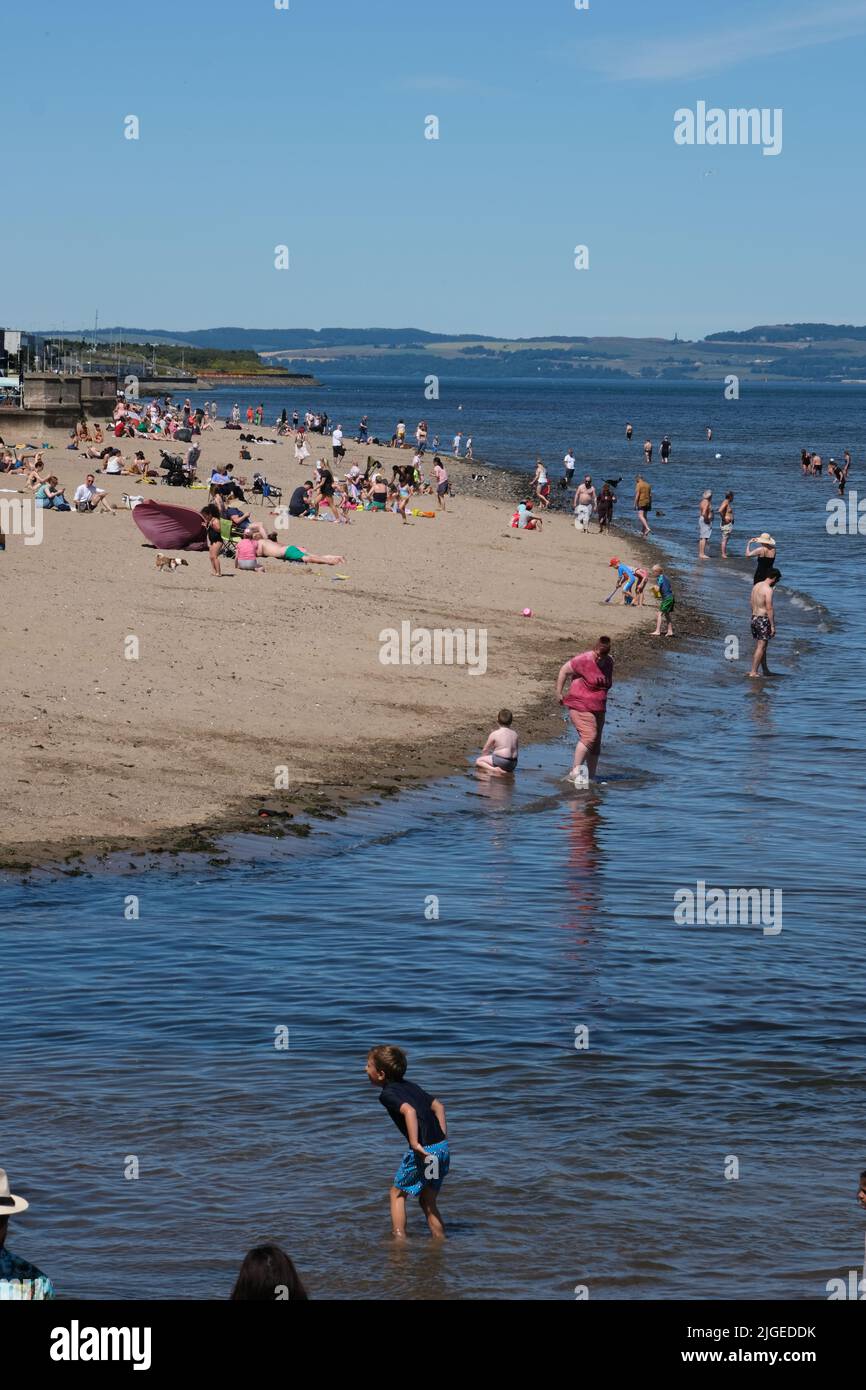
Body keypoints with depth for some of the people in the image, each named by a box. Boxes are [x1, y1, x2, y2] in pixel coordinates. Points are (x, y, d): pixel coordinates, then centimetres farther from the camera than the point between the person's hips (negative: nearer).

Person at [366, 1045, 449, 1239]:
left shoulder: (387, 1094, -8)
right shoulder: (410, 1086, 18)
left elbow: (409, 1111, -25)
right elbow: (438, 1106, 20)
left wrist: (414, 1143, -27)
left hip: (424, 1150, -7)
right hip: (443, 1148, 7)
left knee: (397, 1193, 11)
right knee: (427, 1200, 19)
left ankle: (399, 1239, 7)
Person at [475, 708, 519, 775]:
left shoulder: (494, 734, -5)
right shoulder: (514, 734, 11)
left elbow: (485, 750, 3)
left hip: (501, 761, -7)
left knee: (478, 761, 1)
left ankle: (494, 769, -21)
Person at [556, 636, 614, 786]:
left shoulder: (609, 663, 5)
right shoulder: (584, 660, -16)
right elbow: (564, 670, -7)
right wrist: (559, 692, -7)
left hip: (598, 709, 8)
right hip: (580, 705, -8)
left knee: (596, 744, 9)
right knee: (589, 736, -22)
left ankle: (591, 776, 17)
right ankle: (575, 771, -21)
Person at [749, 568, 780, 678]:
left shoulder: (756, 586, 10)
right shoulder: (768, 589, -17)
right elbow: (769, 609, -19)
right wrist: (772, 625, -16)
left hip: (754, 618, 9)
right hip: (763, 619, -9)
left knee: (760, 646, 16)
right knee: (761, 647, -3)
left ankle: (765, 670, 23)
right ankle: (753, 672, -5)